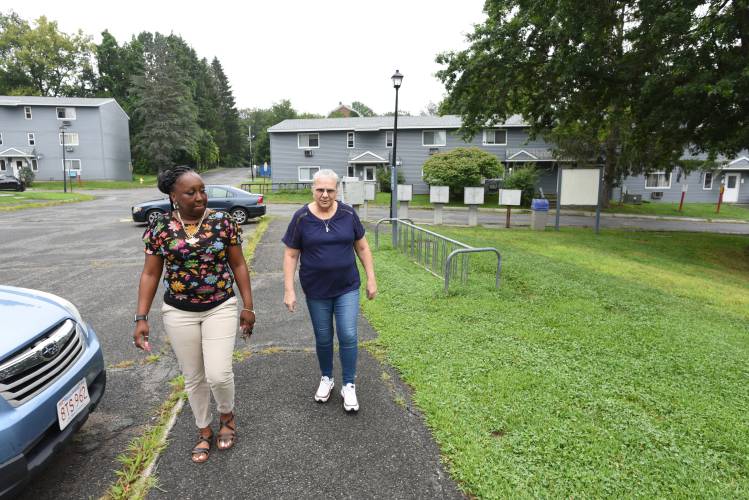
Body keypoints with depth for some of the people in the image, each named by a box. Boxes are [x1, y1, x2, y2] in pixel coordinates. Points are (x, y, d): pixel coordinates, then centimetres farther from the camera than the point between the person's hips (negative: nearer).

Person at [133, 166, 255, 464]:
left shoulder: (223, 221, -7)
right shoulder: (159, 229, -4)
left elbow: (238, 265, -2)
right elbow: (150, 274, 1)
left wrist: (248, 307, -3)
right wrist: (141, 318, -5)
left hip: (220, 308, -1)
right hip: (179, 313, 2)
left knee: (218, 374, -6)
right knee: (193, 377, 13)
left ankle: (227, 416, 27)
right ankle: (204, 431, 35)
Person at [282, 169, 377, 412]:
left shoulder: (348, 214, -5)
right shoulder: (301, 218, -8)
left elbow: (362, 247, 3)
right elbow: (291, 255, -5)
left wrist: (371, 279, 1)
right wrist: (289, 290, -9)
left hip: (347, 288, 0)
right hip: (316, 291, 0)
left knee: (348, 336, 0)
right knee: (323, 338, 14)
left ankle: (349, 385, 19)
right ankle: (326, 378, 37)